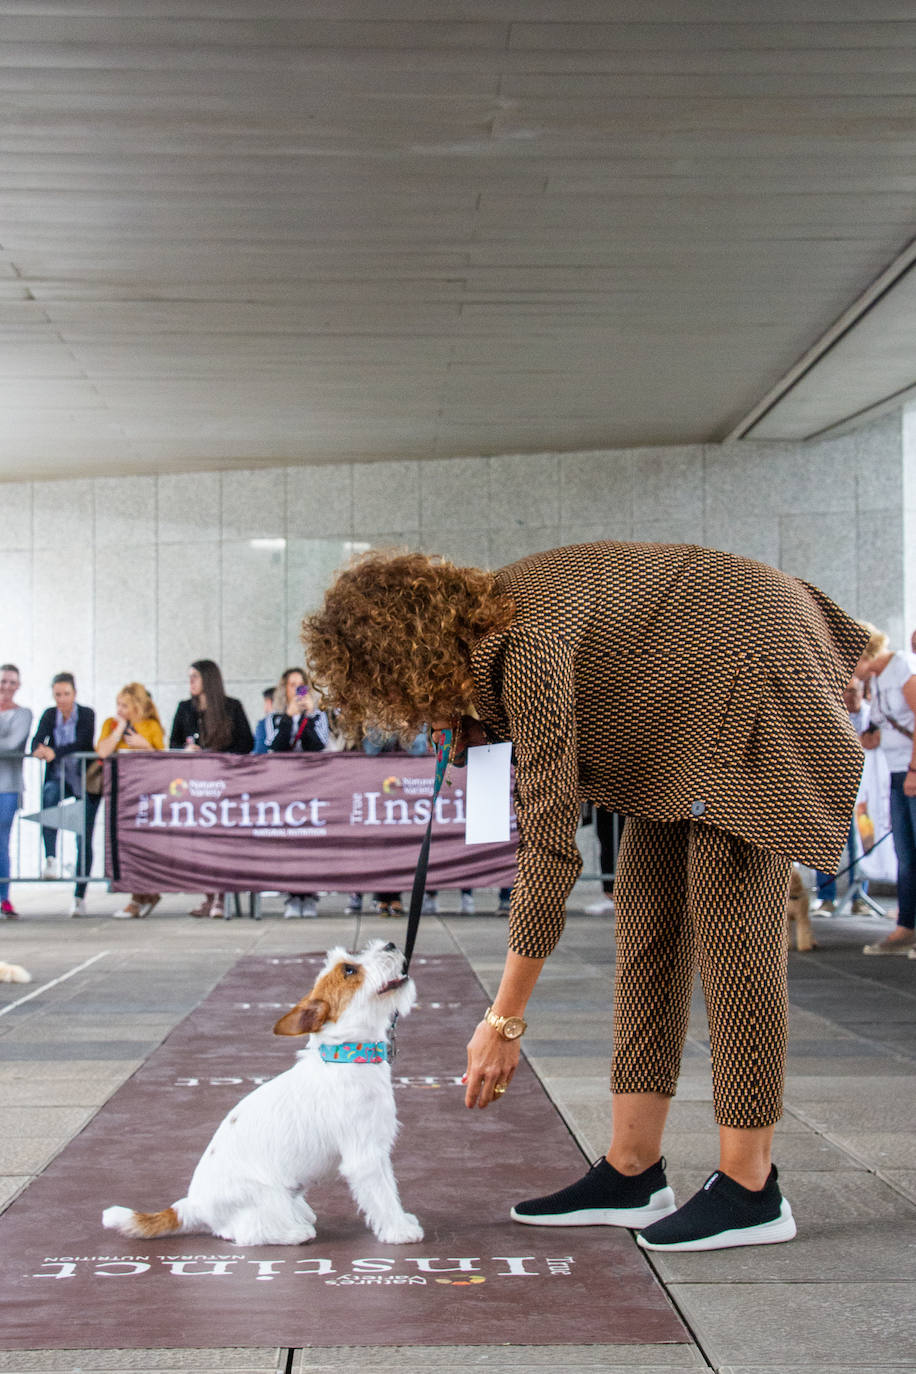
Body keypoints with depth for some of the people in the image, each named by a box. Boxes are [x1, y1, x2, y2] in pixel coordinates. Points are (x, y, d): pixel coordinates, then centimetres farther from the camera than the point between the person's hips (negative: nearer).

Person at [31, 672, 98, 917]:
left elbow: (83, 742, -22)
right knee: (49, 794, -35)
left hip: (85, 781, -2)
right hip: (59, 778, 2)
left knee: (84, 839, -2)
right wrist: (40, 750, -32)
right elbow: (37, 741, -8)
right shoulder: (49, 715, 4)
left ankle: (80, 896, 6)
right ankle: (50, 859, -38)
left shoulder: (86, 714, -6)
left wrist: (55, 752, -35)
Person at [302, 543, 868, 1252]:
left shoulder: (529, 652, -31)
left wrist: (504, 1020, -25)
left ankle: (749, 1186, -7)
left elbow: (551, 851, -30)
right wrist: (466, 729, -6)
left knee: (731, 923, -12)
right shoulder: (483, 629, -4)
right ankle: (633, 1171, 5)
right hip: (687, 703, 10)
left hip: (752, 671, -10)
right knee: (647, 913, 4)